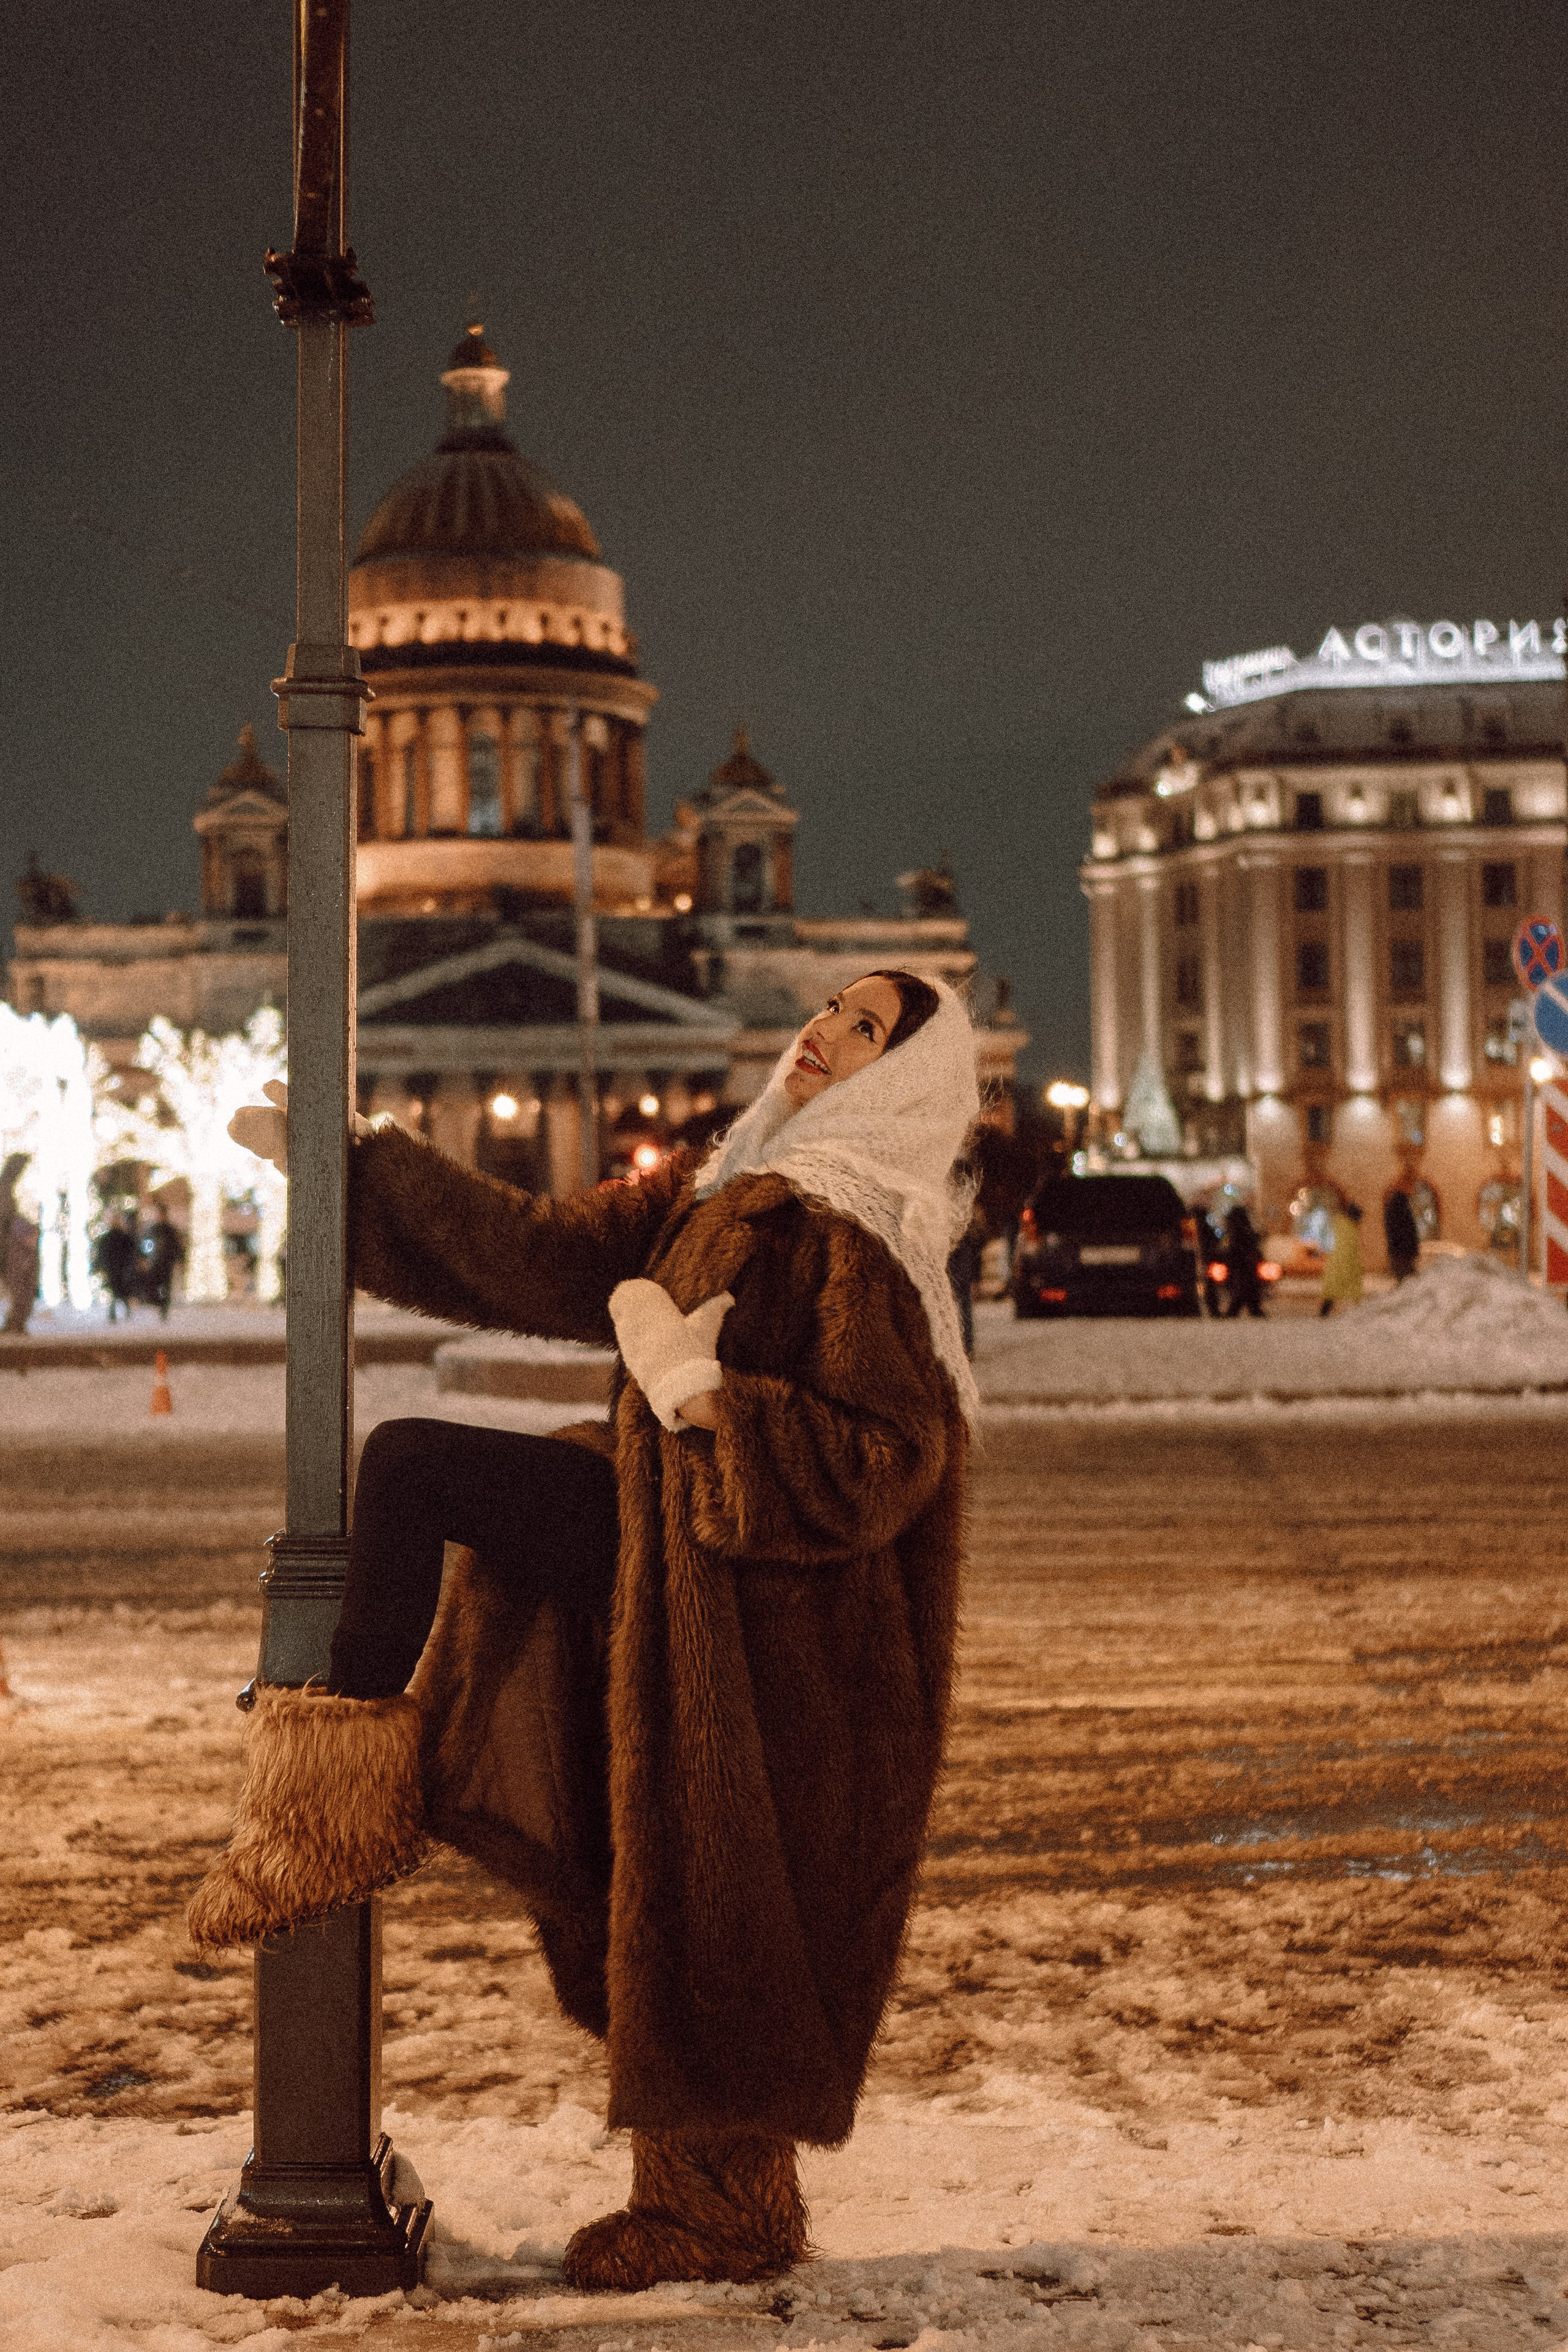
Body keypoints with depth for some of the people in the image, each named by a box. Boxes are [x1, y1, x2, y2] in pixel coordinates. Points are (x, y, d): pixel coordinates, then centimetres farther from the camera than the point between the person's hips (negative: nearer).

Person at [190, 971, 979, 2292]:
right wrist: (346, 1166, 11)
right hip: (662, 1533, 9)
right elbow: (552, 1260, 10)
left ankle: (723, 2211, 23)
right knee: (411, 1463, 7)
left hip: (755, 1623, -9)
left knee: (702, 1926, 1)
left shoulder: (854, 1242, -19)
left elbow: (877, 1463, -26)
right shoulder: (726, 1187, 7)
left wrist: (689, 1386, -27)